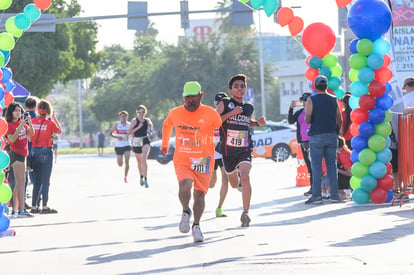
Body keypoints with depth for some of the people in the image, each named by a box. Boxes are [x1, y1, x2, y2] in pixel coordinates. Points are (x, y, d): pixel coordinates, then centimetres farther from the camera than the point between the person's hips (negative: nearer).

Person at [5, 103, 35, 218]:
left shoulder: (22, 122, 11)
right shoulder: (9, 125, -9)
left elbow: (31, 133, 6)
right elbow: (12, 139, -19)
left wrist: (29, 122, -9)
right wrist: (20, 126, -24)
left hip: (22, 154, 8)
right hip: (15, 153, -8)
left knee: (19, 182, 7)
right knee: (20, 181, -12)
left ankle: (15, 210, 10)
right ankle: (22, 210, -16)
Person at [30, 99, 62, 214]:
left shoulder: (33, 121, 1)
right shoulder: (50, 123, -9)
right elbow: (59, 131, 8)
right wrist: (54, 117, 11)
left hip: (35, 151, 4)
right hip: (46, 151, -4)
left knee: (36, 181, 11)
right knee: (45, 181, 0)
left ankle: (34, 207, 12)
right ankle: (44, 207, -1)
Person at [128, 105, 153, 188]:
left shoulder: (147, 120, 5)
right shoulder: (134, 121, -4)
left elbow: (150, 124, 30)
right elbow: (129, 132, -13)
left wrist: (150, 131, 11)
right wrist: (138, 128, -22)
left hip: (145, 141, 0)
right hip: (136, 142, 0)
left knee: (144, 159, -22)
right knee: (139, 162, 15)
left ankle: (145, 179, -24)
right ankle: (141, 177, 41)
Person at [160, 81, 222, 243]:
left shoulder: (210, 114, -6)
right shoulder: (175, 113, 2)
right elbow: (166, 126, 24)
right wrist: (165, 145, 34)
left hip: (203, 161, 0)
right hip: (182, 160, 0)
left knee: (199, 194, 2)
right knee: (185, 186, -24)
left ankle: (196, 226, 21)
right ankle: (186, 212, 4)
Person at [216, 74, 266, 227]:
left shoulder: (249, 108, 8)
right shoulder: (225, 104, -4)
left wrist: (257, 123, 8)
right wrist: (231, 113, -19)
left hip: (245, 150, 0)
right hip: (228, 150, 0)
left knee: (245, 177, -26)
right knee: (234, 184, 17)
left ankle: (245, 213, -27)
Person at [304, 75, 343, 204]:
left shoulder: (311, 100, -4)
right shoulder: (333, 100, 8)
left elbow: (307, 120, -10)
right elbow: (340, 120, 7)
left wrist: (306, 110, 9)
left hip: (316, 136, -4)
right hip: (331, 135, 4)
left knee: (316, 167, -2)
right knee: (332, 165, 6)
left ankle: (316, 195, -6)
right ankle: (334, 195, 4)